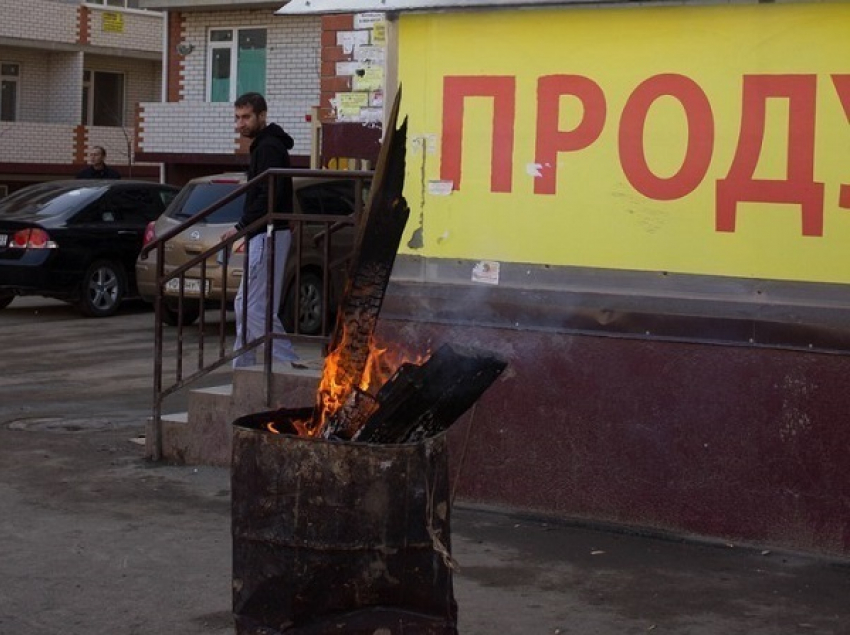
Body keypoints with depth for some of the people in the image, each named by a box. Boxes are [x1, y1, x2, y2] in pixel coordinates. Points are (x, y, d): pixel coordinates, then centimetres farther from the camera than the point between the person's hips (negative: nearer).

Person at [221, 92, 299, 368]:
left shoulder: (269, 148, -12)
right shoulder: (264, 146, 20)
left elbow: (269, 196, -22)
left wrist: (241, 227, -19)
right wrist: (246, 230, 19)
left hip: (269, 234, -11)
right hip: (263, 234, 11)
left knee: (256, 307, -14)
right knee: (244, 304, 14)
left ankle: (289, 364, -13)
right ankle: (243, 368, 18)